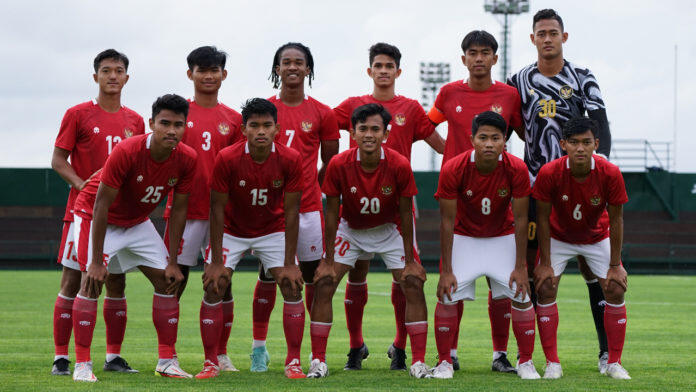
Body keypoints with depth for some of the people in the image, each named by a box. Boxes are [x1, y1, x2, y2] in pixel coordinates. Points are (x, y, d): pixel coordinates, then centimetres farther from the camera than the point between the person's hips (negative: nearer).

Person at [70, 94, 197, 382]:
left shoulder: (187, 159, -18)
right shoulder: (127, 152, -33)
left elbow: (178, 211, -6)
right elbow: (101, 206, -28)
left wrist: (173, 262, -7)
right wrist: (96, 262, -28)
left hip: (138, 222, 5)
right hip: (95, 216, -5)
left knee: (167, 281, -1)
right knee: (92, 282, -18)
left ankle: (167, 362, 6)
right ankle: (82, 365, -14)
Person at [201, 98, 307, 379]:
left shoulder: (290, 160, -21)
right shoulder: (227, 159, -24)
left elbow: (291, 212, -14)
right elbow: (217, 209, -16)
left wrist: (289, 264, -16)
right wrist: (216, 262, -18)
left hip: (273, 230, 1)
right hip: (231, 231, -1)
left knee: (293, 288, -10)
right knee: (213, 289, -12)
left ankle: (293, 363, -1)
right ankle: (210, 363, -2)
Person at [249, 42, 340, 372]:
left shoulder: (322, 114, 4)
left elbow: (330, 163, 10)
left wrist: (308, 188, 3)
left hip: (308, 207, 0)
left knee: (314, 276, 2)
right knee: (268, 276, 2)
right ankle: (259, 346, 10)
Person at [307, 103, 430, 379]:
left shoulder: (399, 166, -25)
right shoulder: (339, 165, -24)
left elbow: (405, 215, -14)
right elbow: (332, 214, -14)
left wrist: (410, 260, -11)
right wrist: (328, 261, -12)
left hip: (389, 230, 0)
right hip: (350, 230, 0)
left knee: (413, 284, -12)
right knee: (324, 284, -12)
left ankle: (419, 362, -5)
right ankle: (318, 361, -4)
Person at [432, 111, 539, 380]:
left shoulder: (517, 169, -23)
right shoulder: (453, 169, -25)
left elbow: (520, 219, -14)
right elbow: (447, 221, -18)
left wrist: (520, 267, -14)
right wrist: (446, 271, -18)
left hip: (503, 237, 1)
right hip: (464, 238, -1)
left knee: (521, 295, -8)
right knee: (448, 295, -12)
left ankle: (526, 362, 7)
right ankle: (444, 362, 3)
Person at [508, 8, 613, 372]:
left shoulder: (582, 78, 3)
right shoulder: (519, 81, 5)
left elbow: (601, 125, -4)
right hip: (535, 182, 1)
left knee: (591, 263, -3)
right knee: (529, 266, 1)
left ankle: (607, 349, 0)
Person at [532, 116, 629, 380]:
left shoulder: (610, 174, -28)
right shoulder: (549, 173, -30)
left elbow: (616, 220, -15)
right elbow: (543, 218, -17)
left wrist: (615, 265, -13)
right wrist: (545, 264, -16)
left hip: (598, 237, 1)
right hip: (558, 237, -1)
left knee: (615, 290, -9)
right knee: (546, 288, -14)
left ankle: (614, 363, 2)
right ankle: (552, 363, -6)